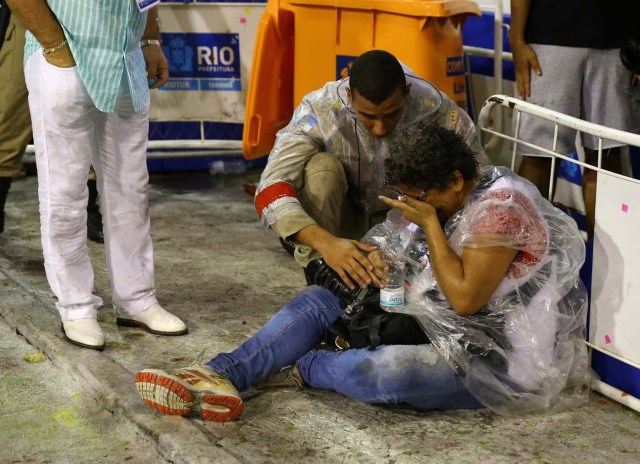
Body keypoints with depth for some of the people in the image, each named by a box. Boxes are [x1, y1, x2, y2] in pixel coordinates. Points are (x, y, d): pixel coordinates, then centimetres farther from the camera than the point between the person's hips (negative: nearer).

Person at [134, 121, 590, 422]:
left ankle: (300, 367, -4)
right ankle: (216, 376, -16)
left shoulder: (498, 205, -20)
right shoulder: (448, 199, 6)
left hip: (497, 360, -9)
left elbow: (465, 298, -24)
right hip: (436, 326, 10)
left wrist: (430, 224, -20)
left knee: (381, 372, -37)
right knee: (317, 300, -1)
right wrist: (383, 260, -5)